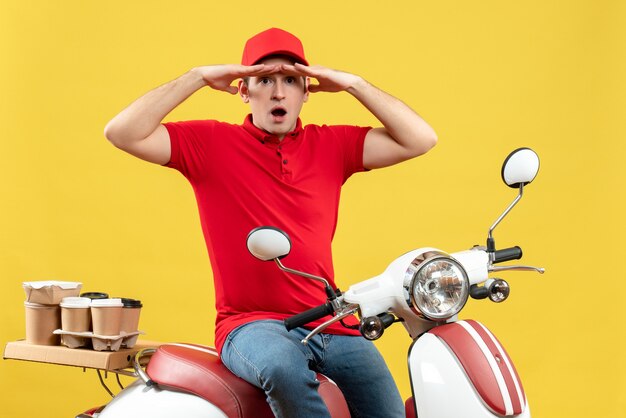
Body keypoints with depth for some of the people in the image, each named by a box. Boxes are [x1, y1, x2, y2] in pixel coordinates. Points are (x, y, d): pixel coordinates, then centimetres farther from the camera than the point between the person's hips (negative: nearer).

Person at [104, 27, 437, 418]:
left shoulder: (331, 145, 10)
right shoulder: (211, 143, 3)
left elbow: (421, 140, 5)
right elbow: (122, 133, -7)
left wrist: (353, 84, -1)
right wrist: (198, 77, -10)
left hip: (331, 324, 4)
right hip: (251, 325, -4)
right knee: (283, 366, -37)